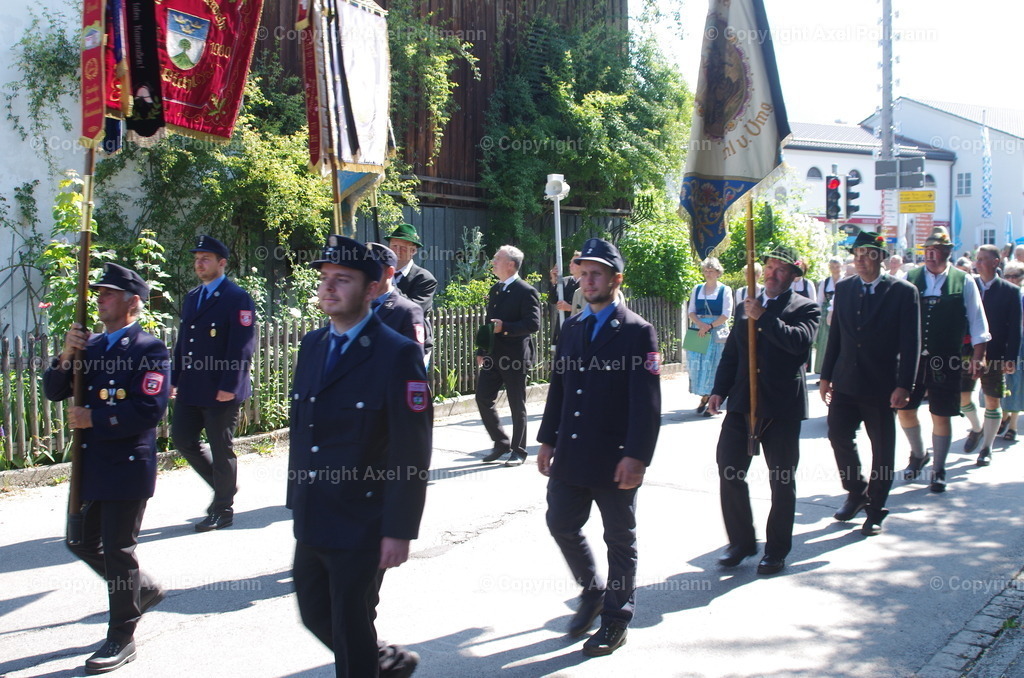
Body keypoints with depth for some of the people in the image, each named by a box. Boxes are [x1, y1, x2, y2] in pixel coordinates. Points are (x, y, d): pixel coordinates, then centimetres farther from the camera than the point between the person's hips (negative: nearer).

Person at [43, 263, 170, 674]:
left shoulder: (150, 350, -11)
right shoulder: (91, 346, 12)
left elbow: (151, 409, -21)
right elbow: (53, 392, 8)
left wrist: (94, 418, -19)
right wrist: (66, 357, -9)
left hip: (128, 466, -8)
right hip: (91, 466, 8)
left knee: (117, 549, -1)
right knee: (82, 543, 16)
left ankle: (121, 638, 14)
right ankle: (143, 589, 38)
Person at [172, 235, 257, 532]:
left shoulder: (238, 298, -10)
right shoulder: (191, 298, 15)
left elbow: (242, 347, -16)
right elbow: (182, 343, 19)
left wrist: (229, 387, -20)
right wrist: (174, 379, 13)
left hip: (222, 391, -8)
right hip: (191, 389, 8)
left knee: (221, 449, 1)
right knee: (182, 438, 9)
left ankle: (223, 510, 14)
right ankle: (223, 485, 28)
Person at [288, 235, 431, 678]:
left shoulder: (398, 354, -15)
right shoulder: (312, 345, 8)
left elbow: (412, 454, -16)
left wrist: (399, 531, -18)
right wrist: (297, 500, 15)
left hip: (362, 526, -7)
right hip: (311, 522, 7)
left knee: (351, 629, 4)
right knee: (315, 616, 18)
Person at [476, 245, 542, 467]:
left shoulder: (526, 291, -11)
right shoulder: (494, 290, 15)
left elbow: (533, 324, -17)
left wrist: (504, 327, -23)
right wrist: (481, 351, 15)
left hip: (515, 357, -7)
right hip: (493, 356, 7)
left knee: (517, 405, 2)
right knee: (483, 398, 2)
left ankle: (518, 450, 14)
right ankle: (501, 442, 18)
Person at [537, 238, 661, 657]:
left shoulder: (637, 332, -9)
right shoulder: (571, 328, 10)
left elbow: (647, 402, -14)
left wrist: (636, 457, -20)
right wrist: (548, 441, 11)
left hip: (614, 459, -6)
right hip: (570, 456, 6)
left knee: (620, 539, 7)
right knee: (561, 525, 11)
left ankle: (616, 618, 22)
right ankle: (592, 591, 35)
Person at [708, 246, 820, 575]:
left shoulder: (805, 308, 0)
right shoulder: (746, 307, 16)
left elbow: (800, 341, -20)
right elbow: (731, 353, 17)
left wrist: (764, 317, -20)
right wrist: (719, 390, 5)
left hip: (782, 406, -4)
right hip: (742, 402, 4)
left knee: (782, 480, 6)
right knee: (728, 470, -1)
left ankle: (777, 549, 19)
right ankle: (741, 541, 16)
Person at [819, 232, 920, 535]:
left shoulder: (903, 292, -7)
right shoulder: (843, 289, 7)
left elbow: (911, 343, -9)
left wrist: (904, 385, -14)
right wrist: (826, 376, 8)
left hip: (882, 386, -3)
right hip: (846, 382, 4)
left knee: (882, 450, 6)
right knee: (839, 436, 1)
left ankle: (875, 510, 21)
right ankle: (856, 492, 26)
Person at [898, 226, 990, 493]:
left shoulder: (963, 282, -1)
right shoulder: (910, 278, 1)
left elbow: (977, 323, 2)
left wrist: (977, 356, -5)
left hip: (946, 362, -2)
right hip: (912, 358, 2)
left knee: (941, 416, 3)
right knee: (905, 408, 7)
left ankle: (938, 471, 17)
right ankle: (918, 454, 33)